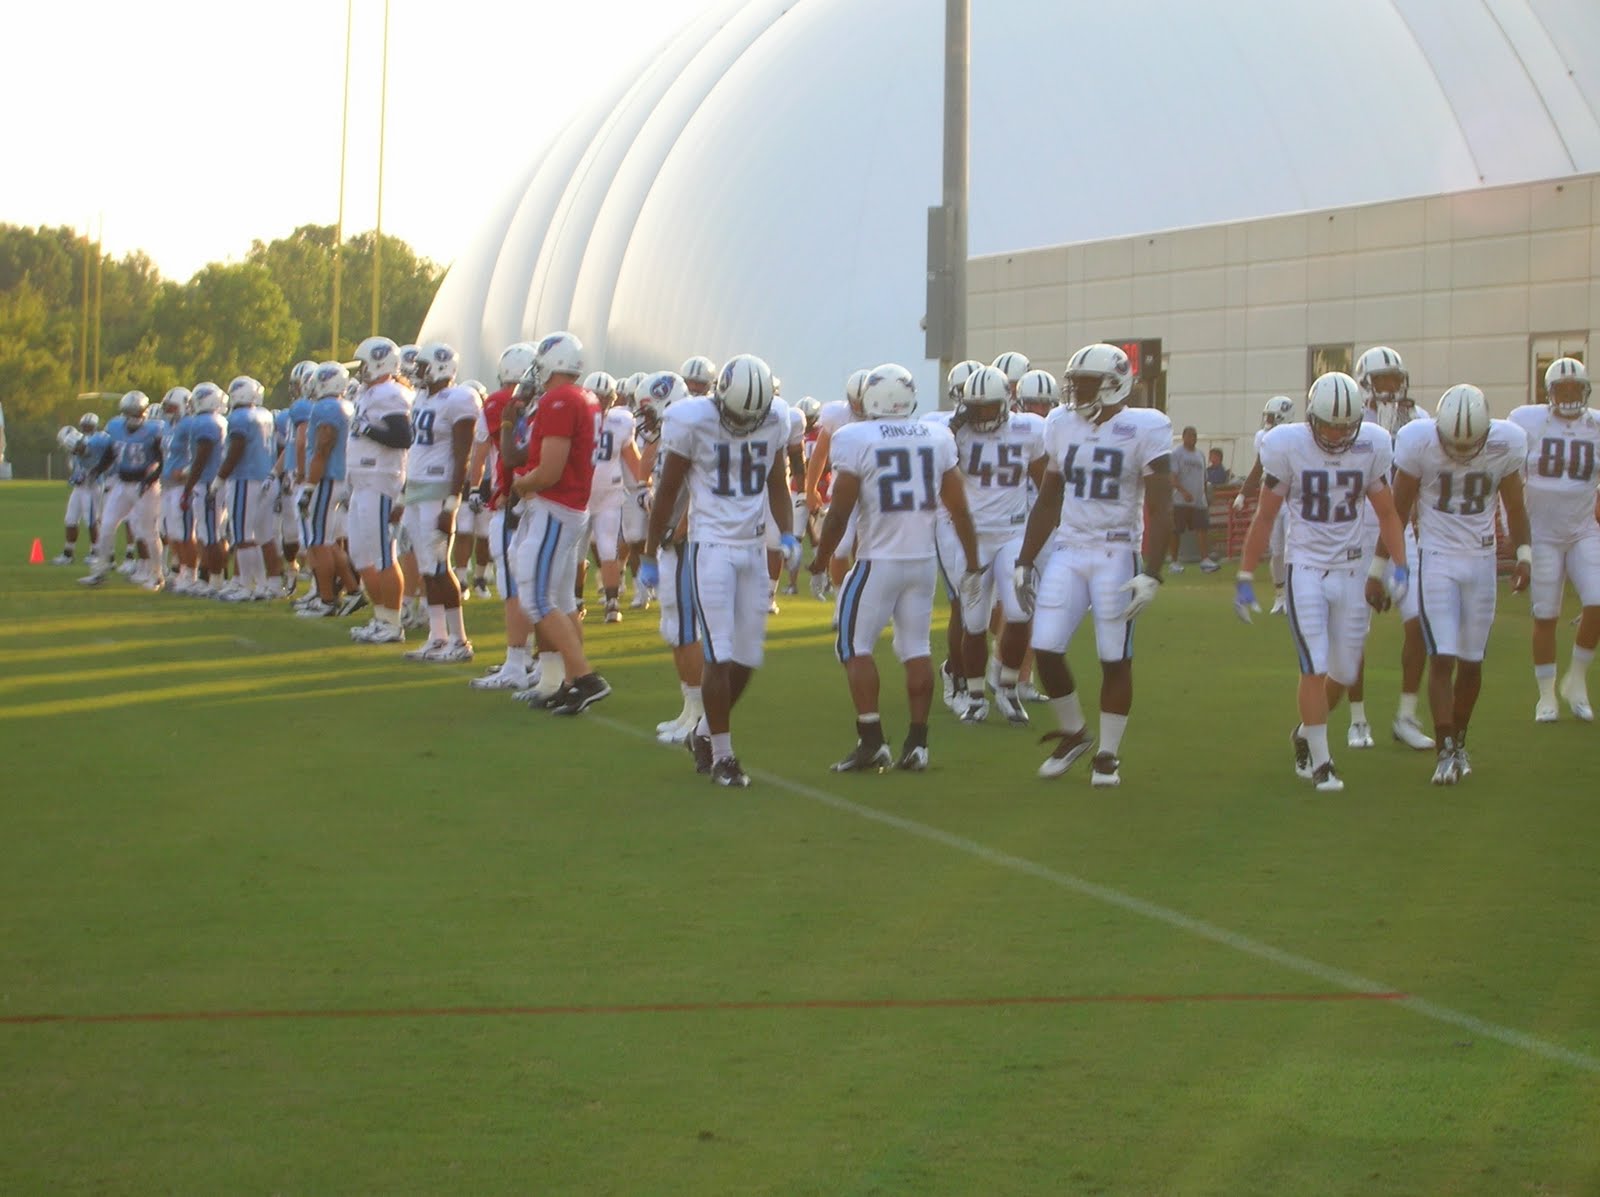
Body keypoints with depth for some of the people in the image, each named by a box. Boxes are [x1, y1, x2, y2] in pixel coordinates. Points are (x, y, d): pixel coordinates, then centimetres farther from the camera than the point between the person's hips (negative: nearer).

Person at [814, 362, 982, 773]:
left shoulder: (855, 439, -9)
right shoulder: (937, 438, 5)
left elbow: (839, 513, -9)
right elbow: (960, 511, 7)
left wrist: (820, 562, 4)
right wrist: (973, 565, 15)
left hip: (878, 560, -5)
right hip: (923, 559, 5)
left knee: (855, 646, 4)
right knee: (916, 648, 10)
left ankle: (872, 741, -3)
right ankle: (916, 744, 9)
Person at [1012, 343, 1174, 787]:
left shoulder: (1144, 430, -9)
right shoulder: (1062, 426, 6)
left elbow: (1160, 511, -10)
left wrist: (1151, 574, -17)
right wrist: (1024, 562, 15)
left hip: (1116, 555, -5)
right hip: (1068, 552, 5)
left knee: (1115, 660, 1)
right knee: (1046, 650, -2)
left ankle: (1108, 755, 13)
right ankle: (1073, 733, 20)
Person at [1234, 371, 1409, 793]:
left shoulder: (1371, 447, -4)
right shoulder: (1287, 447, -11)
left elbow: (1387, 513, 7)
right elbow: (1265, 517, -2)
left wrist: (1398, 568, -3)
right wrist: (1245, 578, -1)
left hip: (1352, 569, 3)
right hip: (1305, 568, -3)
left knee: (1344, 672, 8)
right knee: (1315, 668, -10)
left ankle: (1306, 734, 35)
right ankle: (1320, 762, 1)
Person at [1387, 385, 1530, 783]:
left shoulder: (1505, 445, -8)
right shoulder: (1419, 443, -13)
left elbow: (1514, 506, 9)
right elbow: (1398, 510, -3)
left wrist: (1524, 553, 3)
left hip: (1481, 560, 2)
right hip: (1436, 559, -2)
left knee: (1471, 661, 7)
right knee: (1442, 657, -10)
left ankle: (1459, 743, 22)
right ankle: (1445, 752, -9)